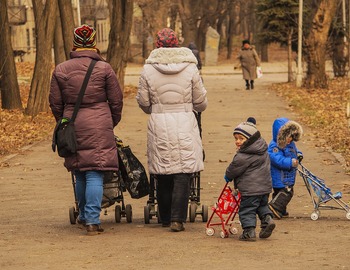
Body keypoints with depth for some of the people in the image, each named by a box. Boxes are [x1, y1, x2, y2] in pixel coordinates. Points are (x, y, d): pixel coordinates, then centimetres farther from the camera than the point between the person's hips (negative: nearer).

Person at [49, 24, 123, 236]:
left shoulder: (61, 70, 3)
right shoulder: (104, 68, -3)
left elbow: (55, 103, 8)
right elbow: (116, 101, 2)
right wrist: (112, 123, 18)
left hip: (73, 125, 3)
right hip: (99, 125, -3)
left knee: (80, 174, 16)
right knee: (95, 174, -3)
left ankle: (84, 216, 28)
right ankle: (93, 220, -9)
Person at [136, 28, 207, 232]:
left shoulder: (148, 69, -2)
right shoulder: (190, 68, -2)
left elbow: (143, 102, 3)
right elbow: (201, 103, 3)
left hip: (159, 124, 1)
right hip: (185, 124, -1)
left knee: (162, 176, 11)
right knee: (183, 174, 0)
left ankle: (165, 218, 20)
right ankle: (178, 219, -8)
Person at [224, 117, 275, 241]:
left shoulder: (242, 156, -19)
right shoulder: (263, 151, 7)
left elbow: (234, 169, -8)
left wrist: (228, 176, 15)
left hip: (250, 189, -8)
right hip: (265, 185, 8)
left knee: (247, 209, 1)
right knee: (262, 206, 26)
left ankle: (249, 231, -2)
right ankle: (267, 219, 6)